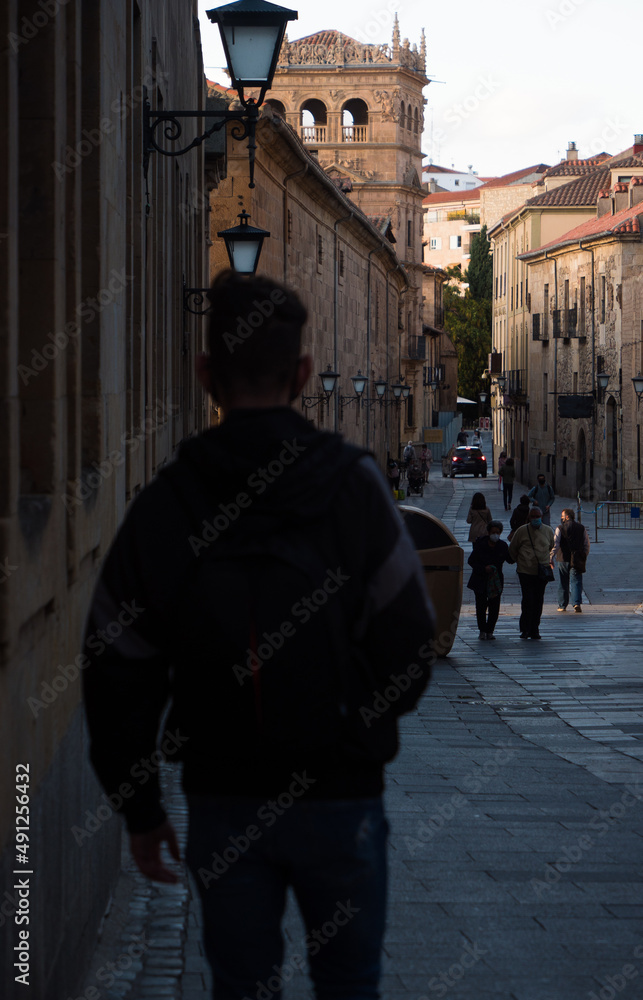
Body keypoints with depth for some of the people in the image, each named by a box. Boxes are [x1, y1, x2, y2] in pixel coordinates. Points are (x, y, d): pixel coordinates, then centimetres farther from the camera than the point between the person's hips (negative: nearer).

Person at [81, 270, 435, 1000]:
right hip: (339, 796, -2)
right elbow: (407, 648, -10)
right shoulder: (352, 486, -9)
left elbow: (116, 677, 0)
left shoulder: (160, 507, -3)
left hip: (221, 802, 2)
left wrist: (139, 809, 10)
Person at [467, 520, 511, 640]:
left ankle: (489, 631, 8)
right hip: (480, 580, -2)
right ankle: (482, 631, 12)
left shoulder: (503, 546, -1)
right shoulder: (480, 545, -9)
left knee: (494, 607, -3)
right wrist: (484, 568, -18)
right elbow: (471, 561, -4)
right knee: (481, 606, -1)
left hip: (496, 580, 2)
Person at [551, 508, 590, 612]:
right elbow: (587, 545, 7)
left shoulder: (560, 528, -5)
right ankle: (577, 603, -17)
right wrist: (584, 558, 16)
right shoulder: (582, 528, 4)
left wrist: (551, 558, -8)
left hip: (563, 560, -1)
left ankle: (562, 606, 17)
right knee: (576, 582, 1)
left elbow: (555, 544, -10)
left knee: (563, 584, 10)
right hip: (577, 560, 1)